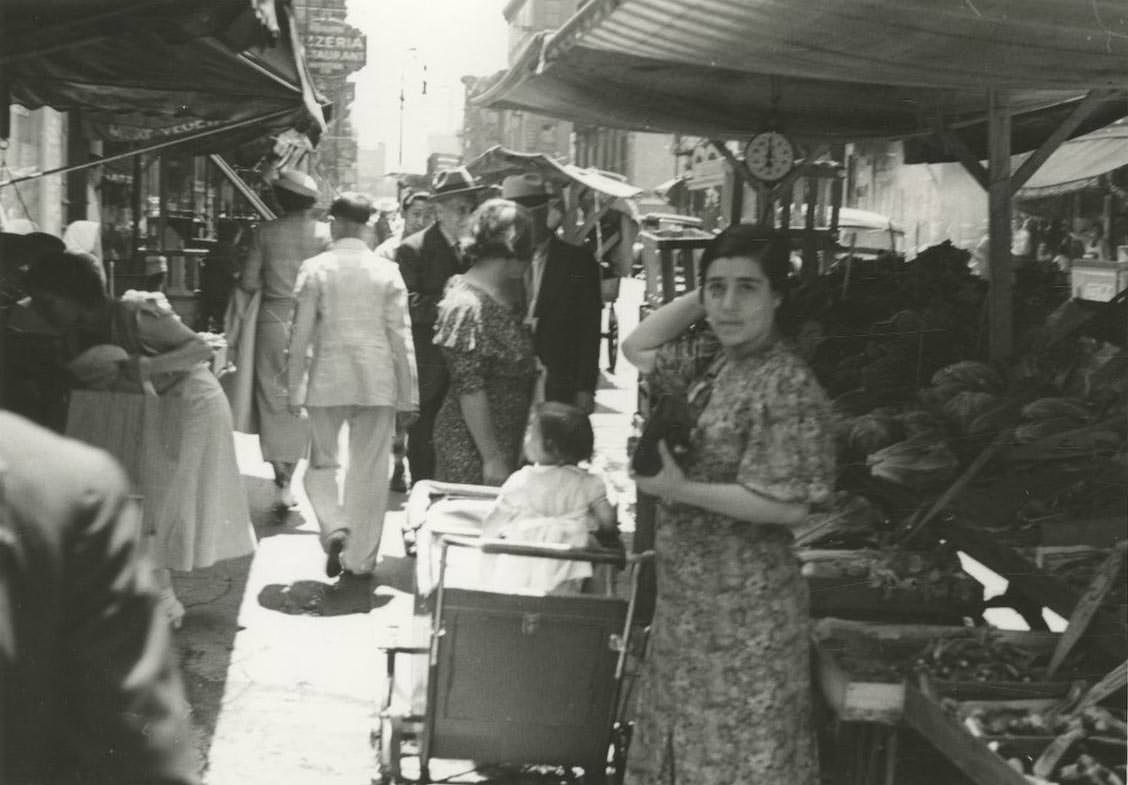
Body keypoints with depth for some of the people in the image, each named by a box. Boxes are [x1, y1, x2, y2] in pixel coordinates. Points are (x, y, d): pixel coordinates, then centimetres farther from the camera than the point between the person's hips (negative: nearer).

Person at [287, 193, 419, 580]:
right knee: (369, 472, 9)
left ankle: (334, 528, -9)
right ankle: (361, 559, 15)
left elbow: (301, 333, -4)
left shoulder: (315, 268, -5)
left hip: (327, 379, -1)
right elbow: (401, 336, 0)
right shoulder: (387, 271, -2)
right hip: (377, 382, 1)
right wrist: (409, 394, 6)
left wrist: (295, 389, 3)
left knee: (322, 463, 15)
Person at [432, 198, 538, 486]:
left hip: (509, 441, 8)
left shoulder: (508, 294, 8)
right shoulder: (467, 306, -18)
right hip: (472, 451, -8)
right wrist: (491, 458, -19)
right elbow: (469, 390, -20)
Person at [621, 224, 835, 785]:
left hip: (745, 602, -8)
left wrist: (682, 490, -20)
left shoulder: (789, 390, -21)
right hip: (688, 589, 8)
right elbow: (637, 348, 15)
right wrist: (695, 300, 1)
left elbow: (789, 506, -22)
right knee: (683, 731, 21)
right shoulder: (710, 357, 2)